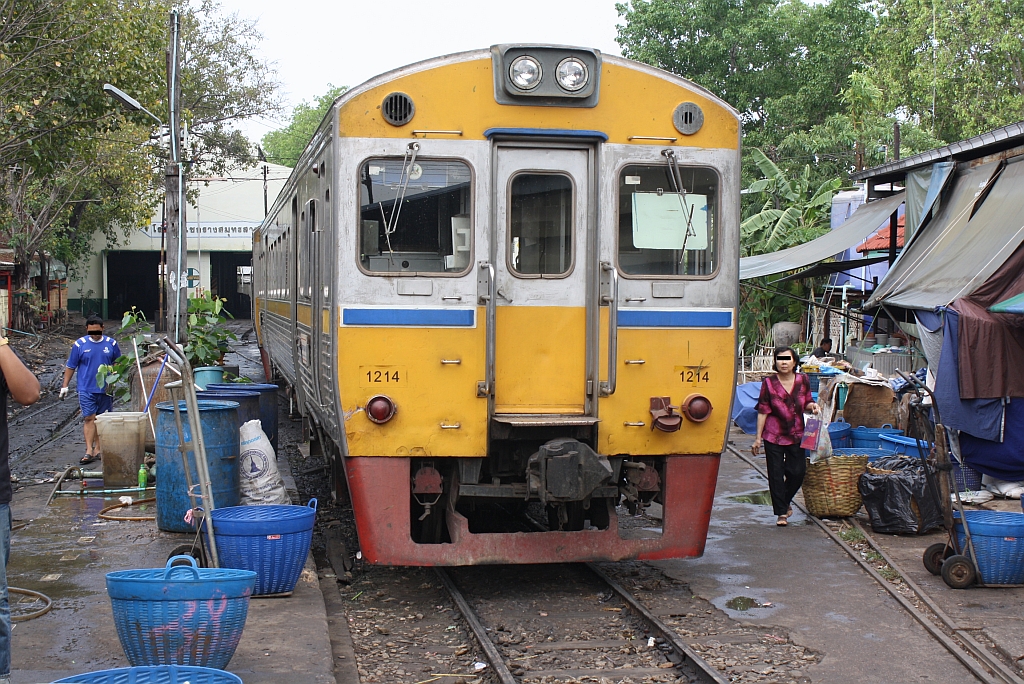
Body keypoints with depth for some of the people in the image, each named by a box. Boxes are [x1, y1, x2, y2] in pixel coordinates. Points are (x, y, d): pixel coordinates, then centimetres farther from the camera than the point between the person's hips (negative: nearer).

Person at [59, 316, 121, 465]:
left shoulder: (111, 344, 3)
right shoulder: (80, 344, 0)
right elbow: (71, 367, 6)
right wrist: (65, 386, 4)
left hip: (106, 389, 2)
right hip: (86, 389, -2)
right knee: (89, 418, -8)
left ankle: (97, 450, 16)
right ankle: (89, 451, -11)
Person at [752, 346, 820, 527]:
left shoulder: (803, 380, -1)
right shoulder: (769, 383, -8)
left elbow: (806, 403, 13)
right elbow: (763, 412, -6)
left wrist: (812, 406, -11)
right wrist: (758, 438, -6)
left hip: (796, 435, 3)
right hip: (774, 436, -2)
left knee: (797, 472, 5)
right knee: (776, 475, 0)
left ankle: (785, 500, 33)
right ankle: (782, 513, 11)